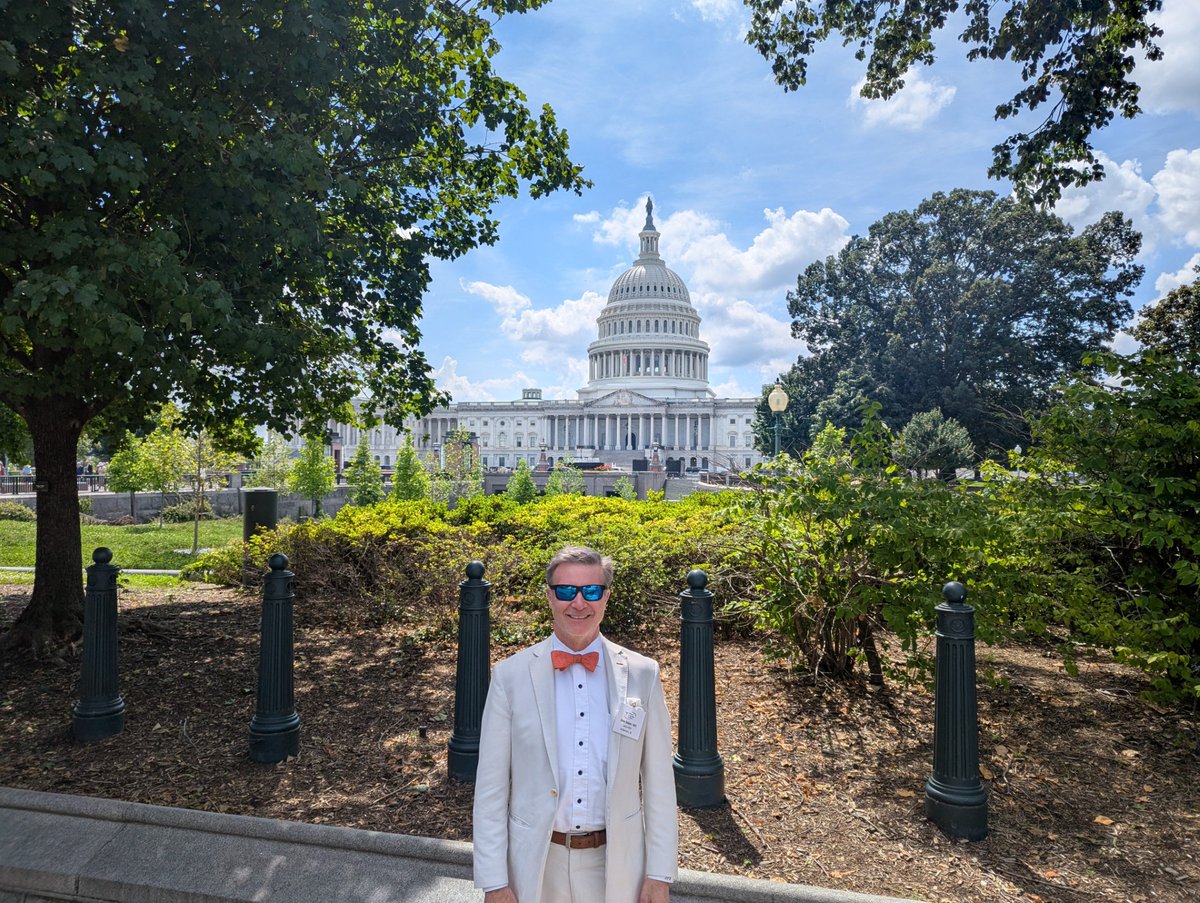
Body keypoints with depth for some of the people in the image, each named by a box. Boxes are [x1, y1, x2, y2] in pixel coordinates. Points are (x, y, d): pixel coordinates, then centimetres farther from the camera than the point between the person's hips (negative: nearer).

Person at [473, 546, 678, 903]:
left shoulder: (641, 674, -6)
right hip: (536, 864, 0)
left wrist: (660, 874, -2)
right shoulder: (510, 675, -9)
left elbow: (659, 782, -2)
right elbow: (490, 787, -5)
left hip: (616, 863, 1)